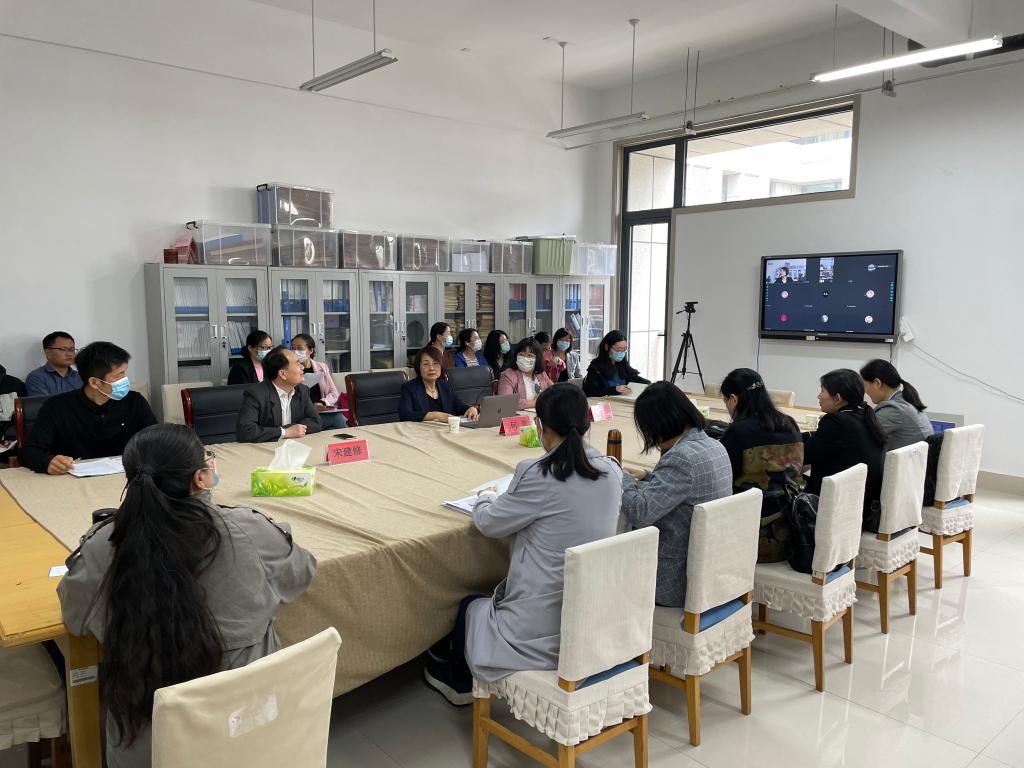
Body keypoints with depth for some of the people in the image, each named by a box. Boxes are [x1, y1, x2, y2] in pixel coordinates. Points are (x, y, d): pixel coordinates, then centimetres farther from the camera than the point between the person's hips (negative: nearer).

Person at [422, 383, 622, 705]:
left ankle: (460, 683, 48)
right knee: (492, 598, 30)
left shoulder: (538, 475, -22)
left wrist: (486, 497, 15)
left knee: (470, 607, 25)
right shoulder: (612, 472, -3)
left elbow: (489, 522, -6)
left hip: (544, 627, -6)